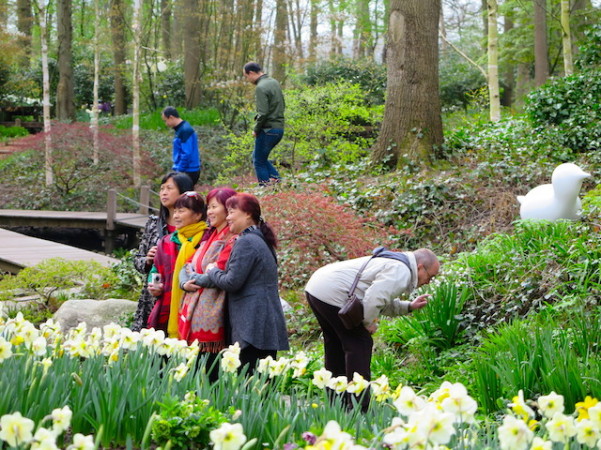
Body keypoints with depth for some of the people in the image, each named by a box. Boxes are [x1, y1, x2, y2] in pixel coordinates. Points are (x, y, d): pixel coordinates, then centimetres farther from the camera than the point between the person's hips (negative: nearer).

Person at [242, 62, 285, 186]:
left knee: (259, 162, 3)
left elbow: (263, 113, -22)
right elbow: (282, 105, 18)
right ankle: (276, 178, 10)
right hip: (279, 128, 9)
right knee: (258, 157, 21)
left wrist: (256, 130, -9)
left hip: (268, 130, -9)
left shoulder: (261, 88, -17)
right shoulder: (274, 82, 11)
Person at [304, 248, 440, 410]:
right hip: (333, 295, -11)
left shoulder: (392, 264, 22)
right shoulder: (401, 272, -11)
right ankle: (359, 408, -8)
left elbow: (383, 303, 26)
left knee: (336, 348, 19)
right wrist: (370, 323, -8)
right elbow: (373, 299, -23)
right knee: (359, 344, -6)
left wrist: (408, 307, 17)